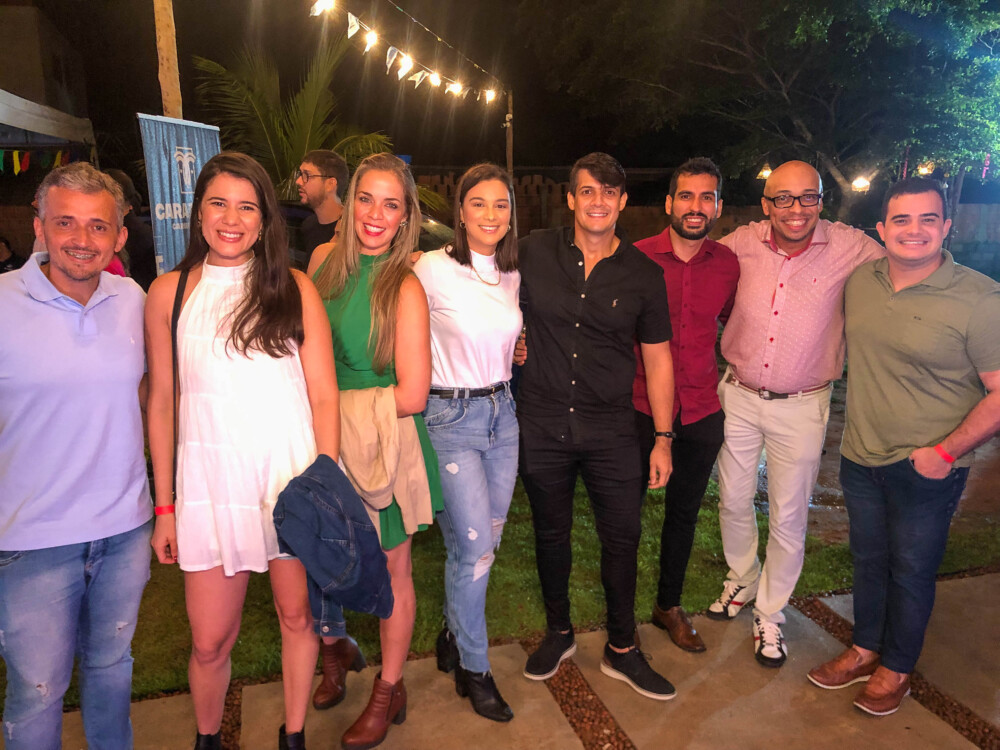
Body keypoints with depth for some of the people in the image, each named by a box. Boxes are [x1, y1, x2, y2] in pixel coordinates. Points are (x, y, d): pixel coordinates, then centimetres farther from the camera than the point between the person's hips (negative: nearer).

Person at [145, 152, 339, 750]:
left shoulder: (295, 289, 0)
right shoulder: (171, 292, 3)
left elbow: (324, 397, -1)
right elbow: (162, 401, 5)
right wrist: (164, 505, 5)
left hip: (294, 476, 0)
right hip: (211, 482, 1)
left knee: (299, 615, 13)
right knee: (211, 642, 8)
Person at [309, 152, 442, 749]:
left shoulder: (405, 287, -16)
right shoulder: (325, 259, 0)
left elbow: (411, 395, -19)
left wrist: (334, 403, -12)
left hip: (384, 445, -5)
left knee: (392, 572, 11)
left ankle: (389, 691, 34)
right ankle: (336, 649, 44)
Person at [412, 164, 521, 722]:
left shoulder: (513, 276, 5)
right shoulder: (433, 270, -12)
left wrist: (515, 352, 3)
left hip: (502, 413, 6)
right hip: (451, 418, -6)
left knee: (485, 543, 15)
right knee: (474, 549, -4)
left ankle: (454, 637, 39)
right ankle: (475, 669, 19)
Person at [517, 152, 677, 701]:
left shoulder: (644, 274, -1)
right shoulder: (533, 252, -2)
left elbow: (657, 359, 3)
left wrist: (662, 439, 2)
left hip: (611, 428, 0)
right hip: (541, 423, 0)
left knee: (622, 538, 7)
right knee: (551, 533, 15)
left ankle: (621, 650, 29)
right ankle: (558, 634, 38)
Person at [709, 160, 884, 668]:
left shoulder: (853, 249, -13)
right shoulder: (741, 244, -8)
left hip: (802, 406, -2)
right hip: (738, 396, 2)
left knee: (788, 517, 10)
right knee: (733, 501, 17)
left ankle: (770, 613, 32)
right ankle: (742, 580, 45)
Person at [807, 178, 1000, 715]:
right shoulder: (859, 281, -1)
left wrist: (946, 452, -18)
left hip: (927, 468, -4)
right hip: (860, 455, 5)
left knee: (911, 570, 13)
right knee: (867, 559, 20)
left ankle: (896, 669, 35)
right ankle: (865, 650, 41)